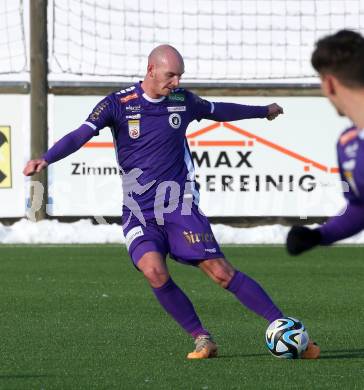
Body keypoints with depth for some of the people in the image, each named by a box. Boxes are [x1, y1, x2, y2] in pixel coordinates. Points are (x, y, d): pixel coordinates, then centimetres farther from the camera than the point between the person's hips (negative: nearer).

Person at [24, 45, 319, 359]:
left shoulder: (183, 100, 5)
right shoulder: (118, 104, -4)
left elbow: (219, 111, 25)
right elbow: (82, 134, -15)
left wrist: (264, 111, 40)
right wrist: (45, 159, -32)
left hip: (179, 208, 1)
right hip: (139, 213, -1)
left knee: (221, 272, -9)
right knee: (154, 272, -24)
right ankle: (202, 339, -9)